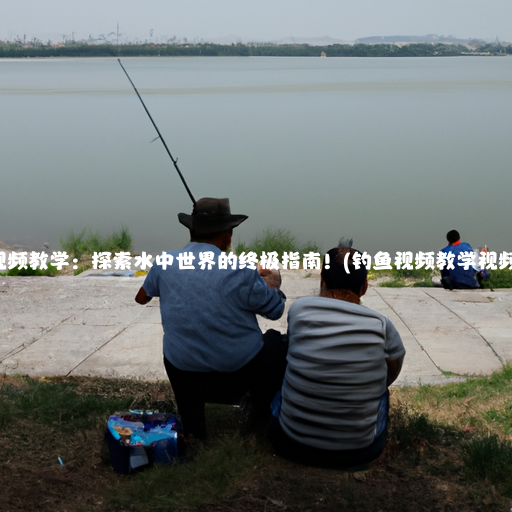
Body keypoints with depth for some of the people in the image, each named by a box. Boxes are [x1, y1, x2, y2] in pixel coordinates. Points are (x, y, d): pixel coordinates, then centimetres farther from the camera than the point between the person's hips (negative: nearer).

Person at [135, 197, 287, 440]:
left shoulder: (165, 261, -7)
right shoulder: (241, 272, -17)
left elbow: (142, 297, 13)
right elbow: (276, 309, -2)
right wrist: (273, 283, 19)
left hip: (183, 370, 3)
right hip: (241, 368, -3)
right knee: (277, 340, 25)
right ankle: (264, 412, 35)